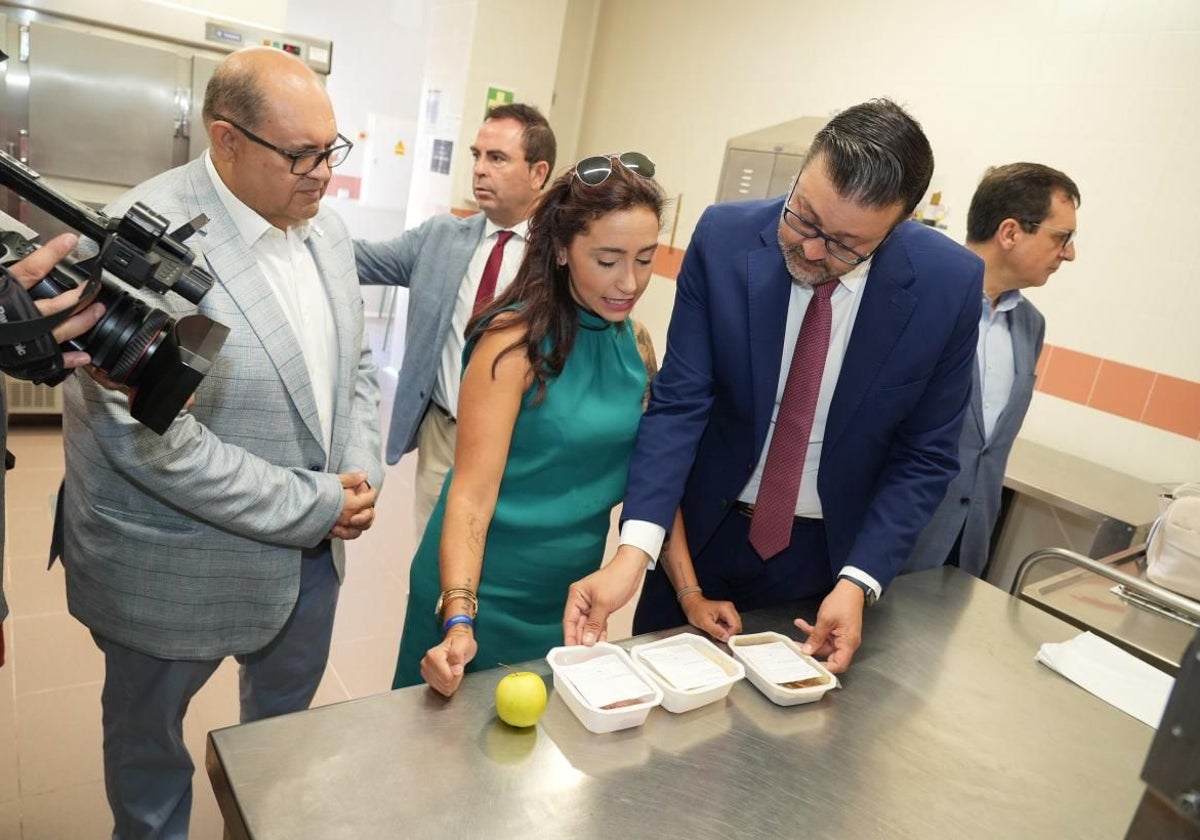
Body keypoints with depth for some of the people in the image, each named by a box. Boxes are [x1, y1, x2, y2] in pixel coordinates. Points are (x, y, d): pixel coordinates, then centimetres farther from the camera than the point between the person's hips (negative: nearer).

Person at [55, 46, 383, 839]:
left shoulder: (326, 227, 0)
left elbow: (356, 362, 9)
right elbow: (151, 440, -26)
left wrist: (361, 474, -7)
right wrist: (316, 505, -20)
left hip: (310, 548, 7)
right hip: (179, 566, -6)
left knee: (288, 716, 27)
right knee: (150, 735, 21)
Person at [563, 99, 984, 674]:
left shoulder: (949, 284, -16)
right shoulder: (724, 237, -17)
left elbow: (924, 456, -8)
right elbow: (679, 402, -18)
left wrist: (858, 583, -18)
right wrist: (633, 550, -28)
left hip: (832, 554, 1)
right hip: (703, 533, 0)